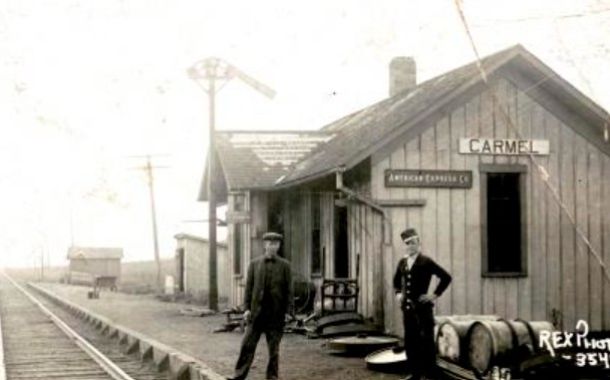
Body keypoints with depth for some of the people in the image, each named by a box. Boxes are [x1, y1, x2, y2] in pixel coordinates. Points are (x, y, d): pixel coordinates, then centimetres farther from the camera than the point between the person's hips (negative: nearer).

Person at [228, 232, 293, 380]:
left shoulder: (284, 265, 3)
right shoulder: (254, 264, 7)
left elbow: (289, 290, 1)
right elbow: (249, 288, 6)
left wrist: (290, 311, -5)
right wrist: (247, 308, -1)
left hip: (276, 313, -1)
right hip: (257, 312, 1)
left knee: (274, 347, 5)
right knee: (248, 344, 0)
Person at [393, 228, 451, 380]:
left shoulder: (426, 262, -8)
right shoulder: (402, 263, 10)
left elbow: (446, 277, -11)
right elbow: (396, 280, 29)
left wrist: (435, 295, -10)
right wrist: (398, 293, 14)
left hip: (422, 307, -6)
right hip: (407, 307, 6)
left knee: (426, 341, -1)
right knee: (410, 341, 9)